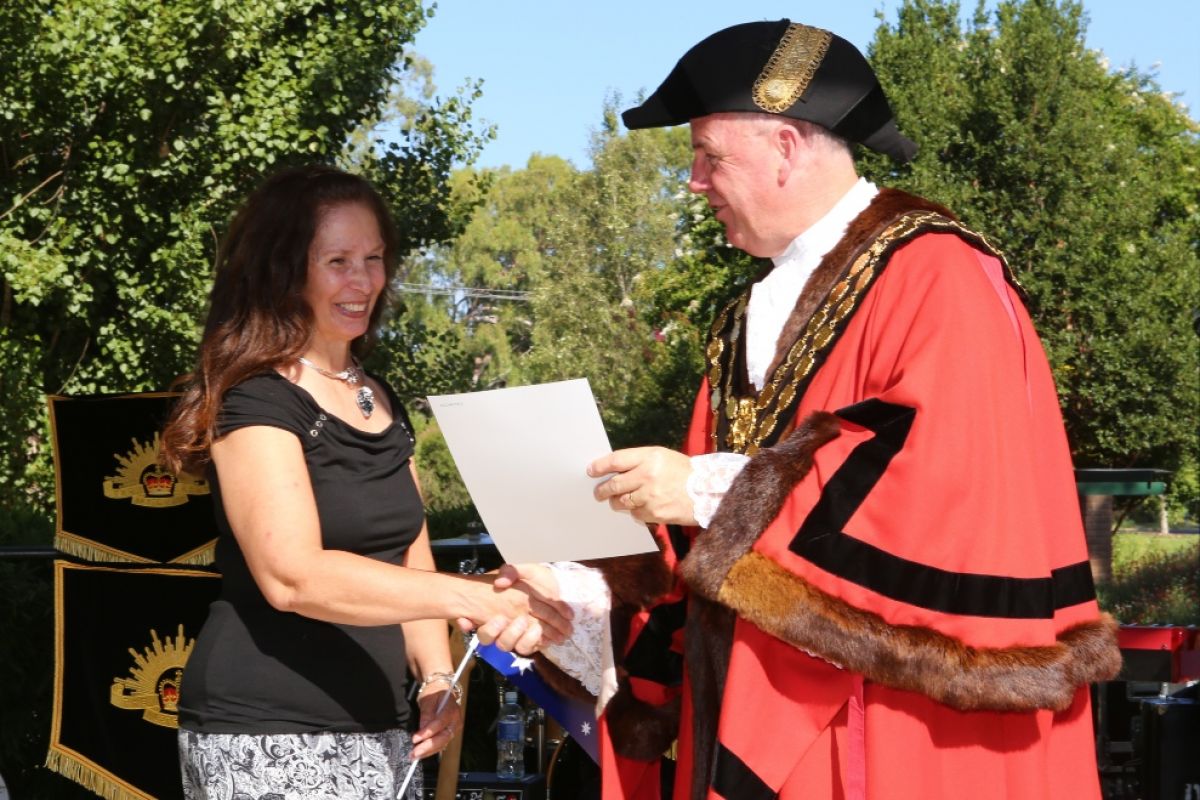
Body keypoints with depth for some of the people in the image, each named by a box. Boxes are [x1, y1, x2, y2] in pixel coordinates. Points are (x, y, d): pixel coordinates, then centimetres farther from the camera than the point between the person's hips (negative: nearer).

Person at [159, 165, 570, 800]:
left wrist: (438, 679, 3)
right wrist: (471, 598, -32)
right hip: (267, 743, -7)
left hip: (377, 735, 7)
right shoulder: (256, 401, -10)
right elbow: (292, 575, -24)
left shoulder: (384, 407, 14)